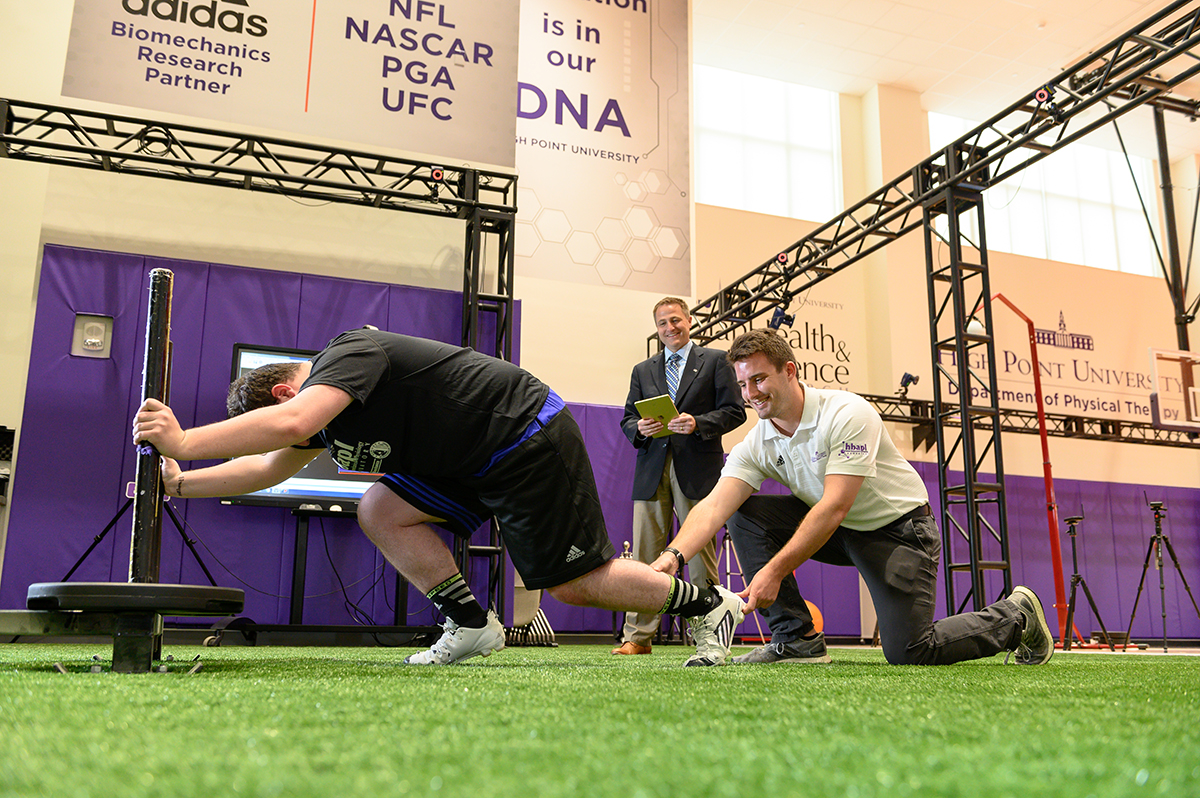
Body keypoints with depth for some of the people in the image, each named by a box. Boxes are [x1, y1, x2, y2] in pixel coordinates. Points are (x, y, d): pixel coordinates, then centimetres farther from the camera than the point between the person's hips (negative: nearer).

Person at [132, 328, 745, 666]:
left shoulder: (349, 352, -19)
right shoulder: (324, 406, 11)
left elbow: (288, 423, -37)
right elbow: (266, 466, 19)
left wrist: (184, 441, -34)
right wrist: (182, 483, 11)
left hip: (532, 441, -9)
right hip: (476, 465, 9)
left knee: (576, 582, -4)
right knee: (381, 512, -2)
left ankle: (707, 605, 15)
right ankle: (471, 622, 1)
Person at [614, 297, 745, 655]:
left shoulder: (715, 360, 10)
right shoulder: (642, 370, 21)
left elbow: (734, 411, 3)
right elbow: (627, 418, 19)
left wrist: (698, 423, -14)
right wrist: (639, 428, -5)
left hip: (697, 468, -3)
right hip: (652, 468, 3)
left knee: (699, 552, -2)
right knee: (645, 554, 0)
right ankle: (637, 636, 3)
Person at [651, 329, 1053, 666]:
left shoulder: (847, 414, -27)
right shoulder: (754, 446, -10)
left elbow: (835, 507, -33)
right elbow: (714, 506, -23)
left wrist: (774, 571, -39)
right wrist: (673, 555, -43)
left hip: (897, 527, -6)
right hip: (838, 531, 6)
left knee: (908, 654, -15)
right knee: (747, 516, -15)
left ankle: (1016, 616, 12)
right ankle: (797, 639, -7)